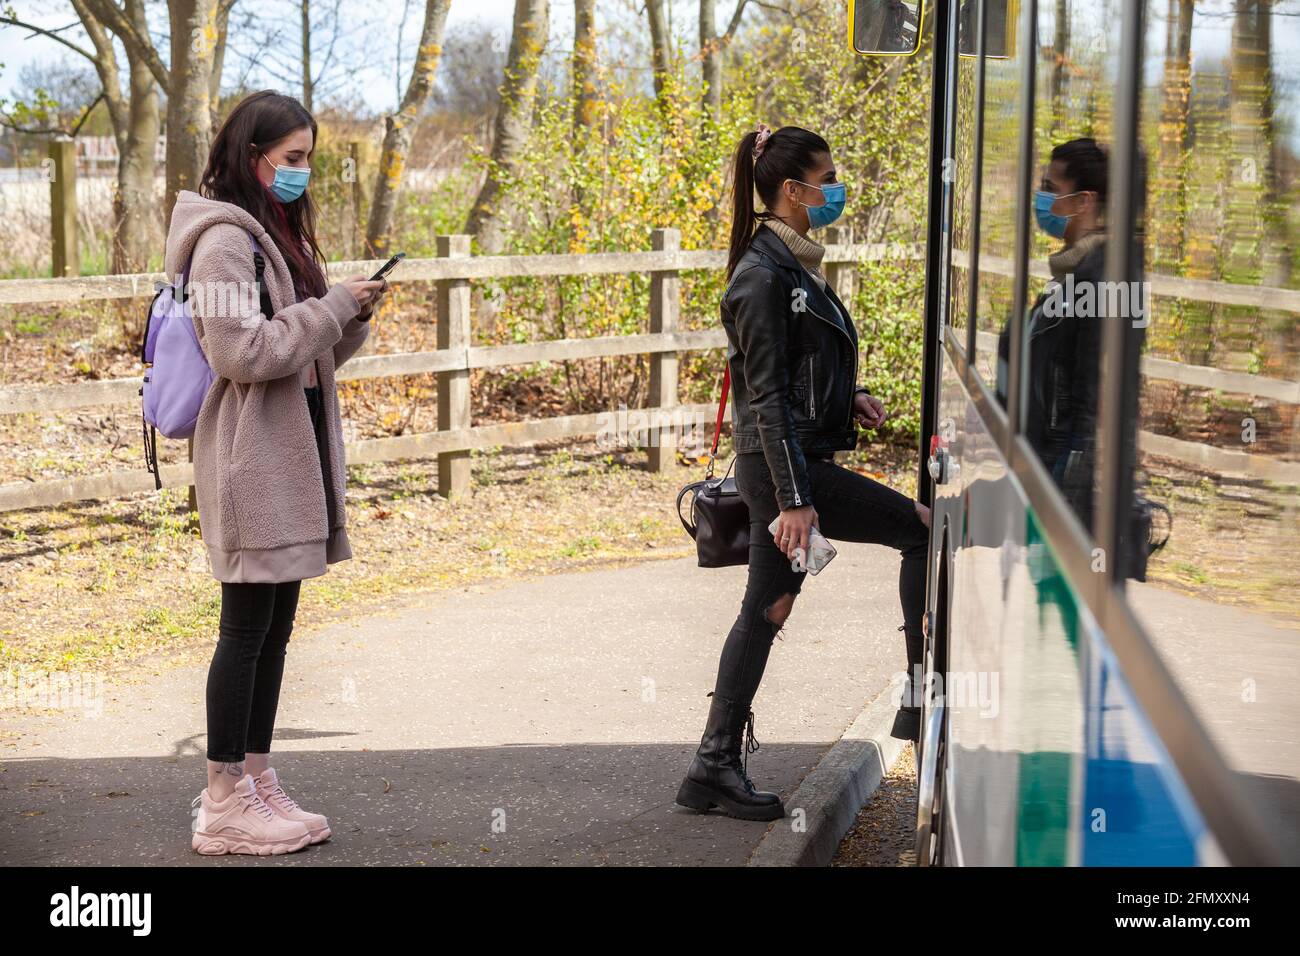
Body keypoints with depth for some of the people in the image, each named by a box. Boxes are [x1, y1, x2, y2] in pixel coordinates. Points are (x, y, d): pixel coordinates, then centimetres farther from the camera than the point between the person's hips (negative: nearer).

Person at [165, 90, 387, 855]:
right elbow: (243, 351, -20)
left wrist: (354, 318, 0)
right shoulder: (224, 238, -12)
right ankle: (224, 803, 2)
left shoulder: (279, 232, 17)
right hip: (253, 456, -9)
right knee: (247, 626, -5)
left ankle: (257, 783, 18)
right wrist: (337, 306, -16)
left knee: (275, 626, 11)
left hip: (295, 450, 9)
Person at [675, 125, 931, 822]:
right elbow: (767, 396, -19)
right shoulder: (763, 276, -15)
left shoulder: (793, 264, 14)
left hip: (795, 460, 10)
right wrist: (793, 498, -22)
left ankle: (716, 768, 15)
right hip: (783, 466, -10)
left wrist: (847, 398, 8)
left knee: (767, 609, 11)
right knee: (923, 530, -3)